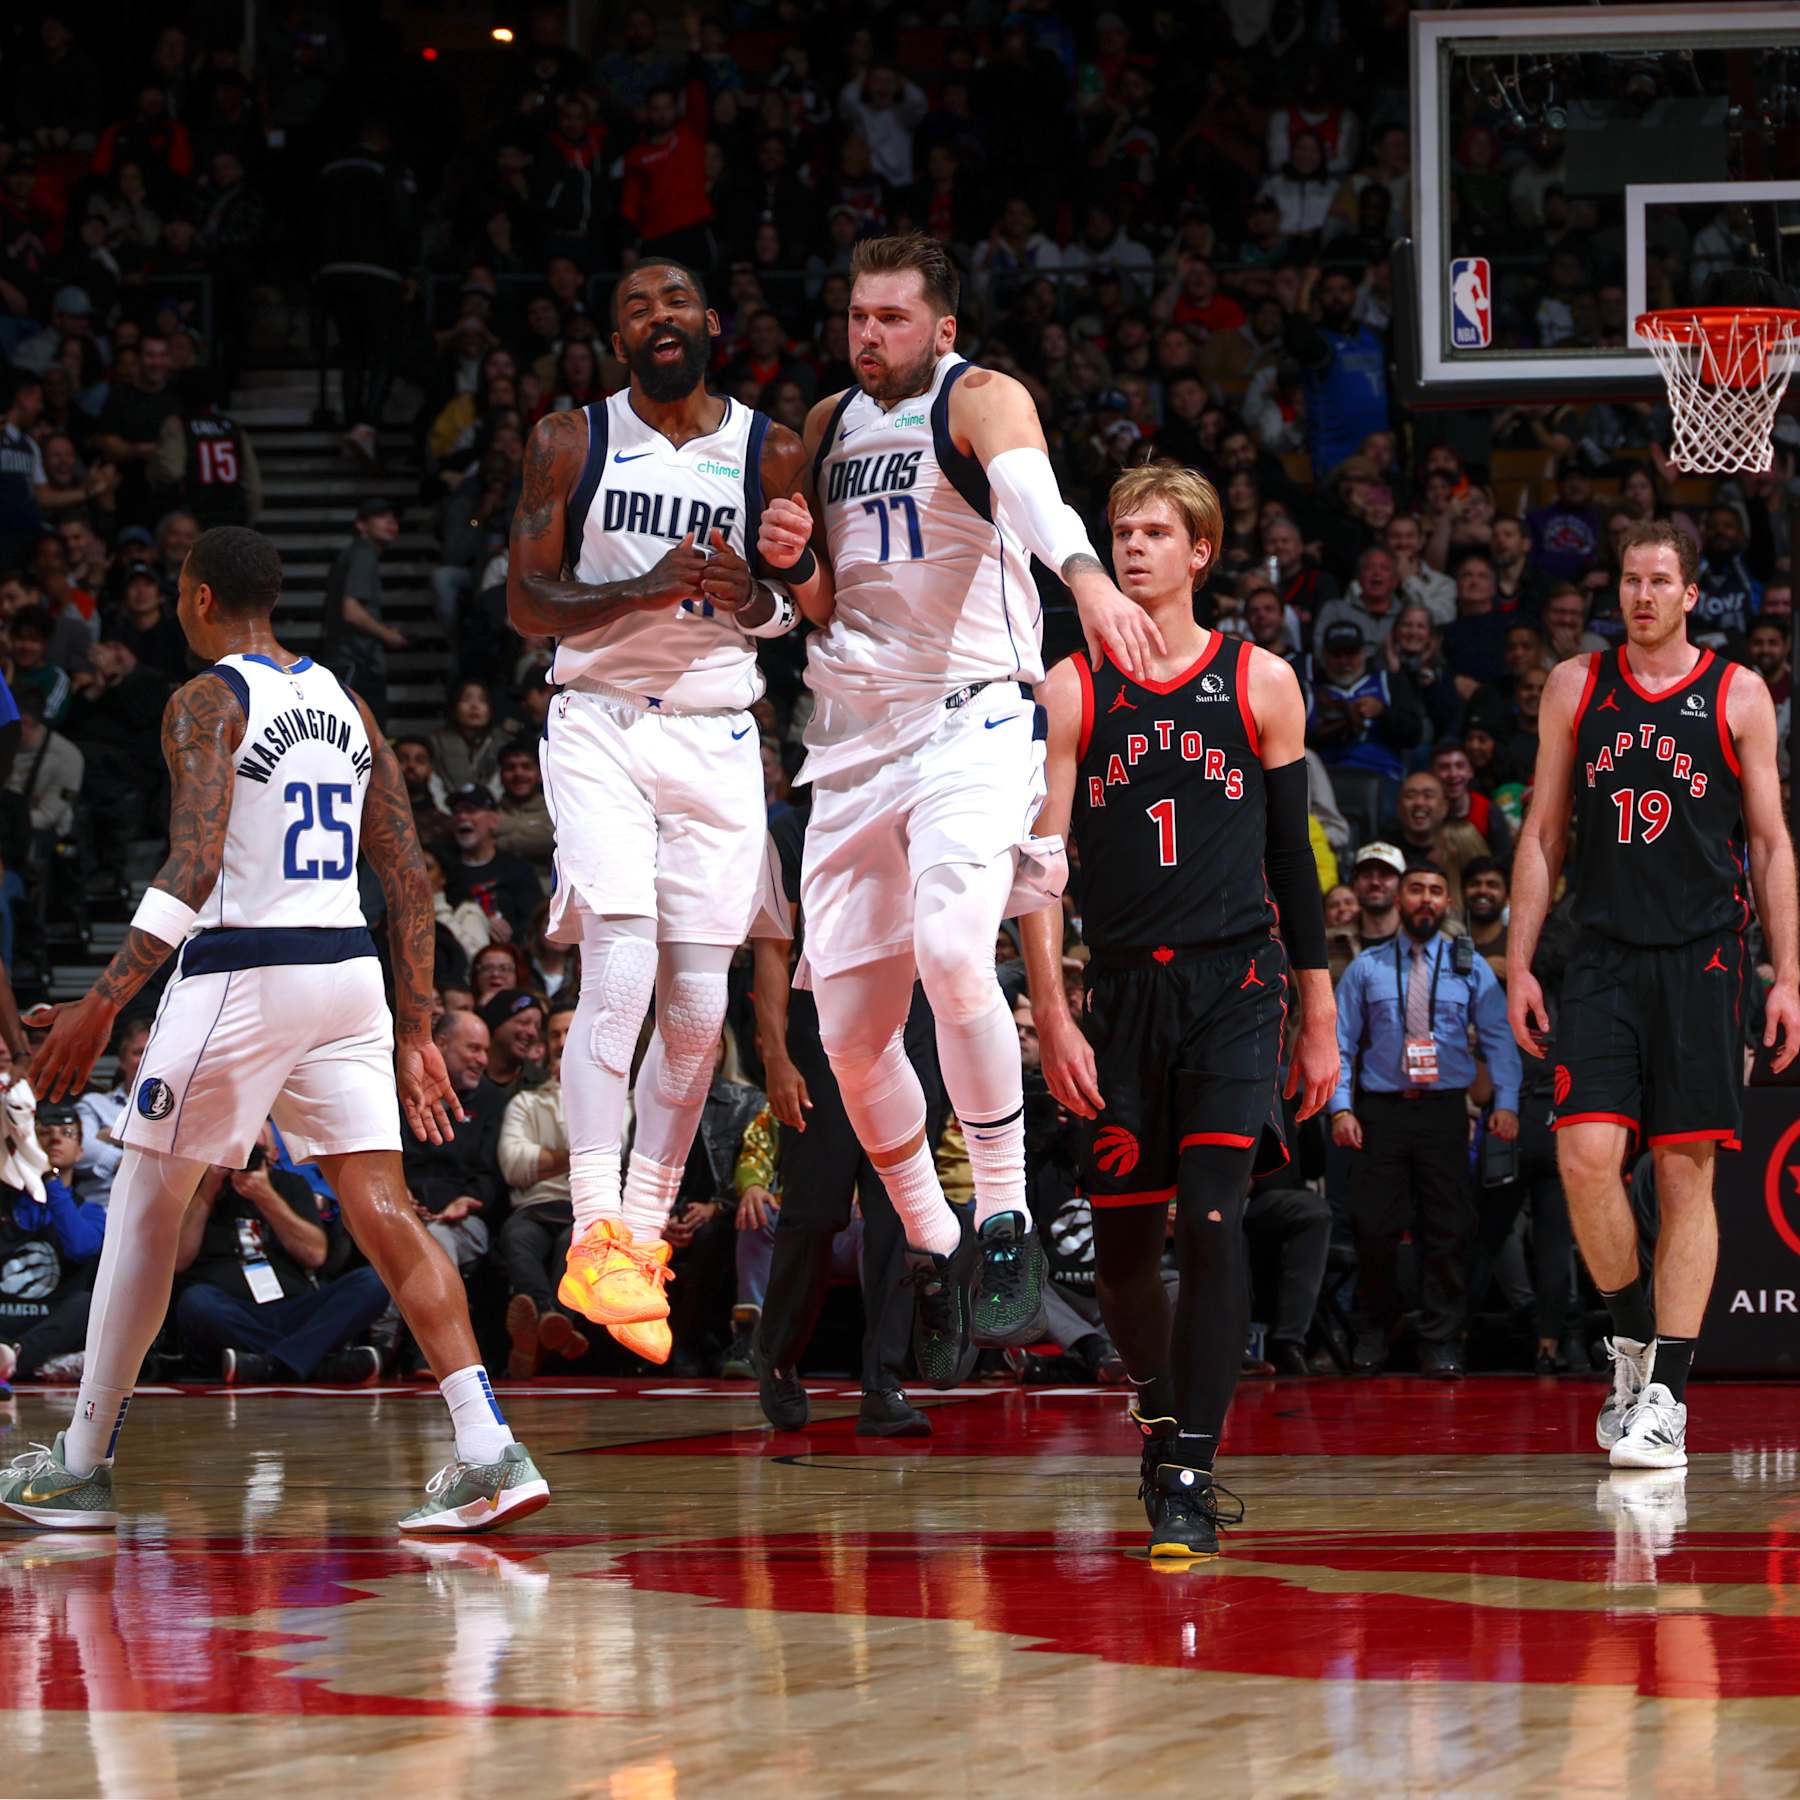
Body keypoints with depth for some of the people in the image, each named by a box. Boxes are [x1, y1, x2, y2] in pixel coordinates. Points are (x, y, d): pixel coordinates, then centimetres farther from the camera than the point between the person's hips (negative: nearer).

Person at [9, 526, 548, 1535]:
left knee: (147, 1204, 9)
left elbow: (195, 867, -19)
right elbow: (411, 875, 13)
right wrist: (417, 1034, 16)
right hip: (350, 970, 6)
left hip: (243, 971, -6)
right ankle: (490, 1452, -16)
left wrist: (102, 1005, -21)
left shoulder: (207, 704, -6)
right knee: (381, 1206, -1)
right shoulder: (346, 706, 15)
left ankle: (83, 1467, 15)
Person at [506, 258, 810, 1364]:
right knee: (620, 969, -19)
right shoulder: (571, 442, 1)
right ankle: (596, 1239, -19)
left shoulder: (772, 452, 5)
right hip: (600, 724, -3)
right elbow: (528, 604, -2)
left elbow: (808, 605, 12)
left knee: (698, 1006, 2)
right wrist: (646, 587, -18)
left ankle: (645, 1236, 15)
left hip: (718, 734, 3)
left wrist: (749, 597, -12)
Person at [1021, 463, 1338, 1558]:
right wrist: (1052, 1017, -8)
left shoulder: (1260, 683, 5)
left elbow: (1295, 861, 9)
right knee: (1122, 1242, 6)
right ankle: (1163, 1409, 33)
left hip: (1236, 985, -2)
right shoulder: (1071, 692, 4)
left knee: (1212, 1221, -15)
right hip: (1123, 992, 2)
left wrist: (1320, 1019, 7)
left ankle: (1191, 1473, -13)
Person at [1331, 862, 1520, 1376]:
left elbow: (1499, 1038, 4)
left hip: (1444, 1108, 0)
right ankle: (1372, 1338, 12)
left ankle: (1441, 1345, 3)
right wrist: (1341, 1107, -5)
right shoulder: (1367, 968, 9)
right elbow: (1341, 1043, 7)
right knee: (1374, 1227, -3)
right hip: (1381, 1108, 0)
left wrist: (1506, 1103, -9)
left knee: (1448, 1228, -3)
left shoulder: (1470, 967, 9)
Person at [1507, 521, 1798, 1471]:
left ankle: (1665, 1395, -1)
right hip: (1604, 957, 1)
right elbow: (1542, 836, 12)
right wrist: (1517, 965, 6)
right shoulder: (1576, 687, 9)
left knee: (1687, 1172, -3)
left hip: (1700, 961, -1)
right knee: (1586, 1155, -12)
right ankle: (1632, 1336, 12)